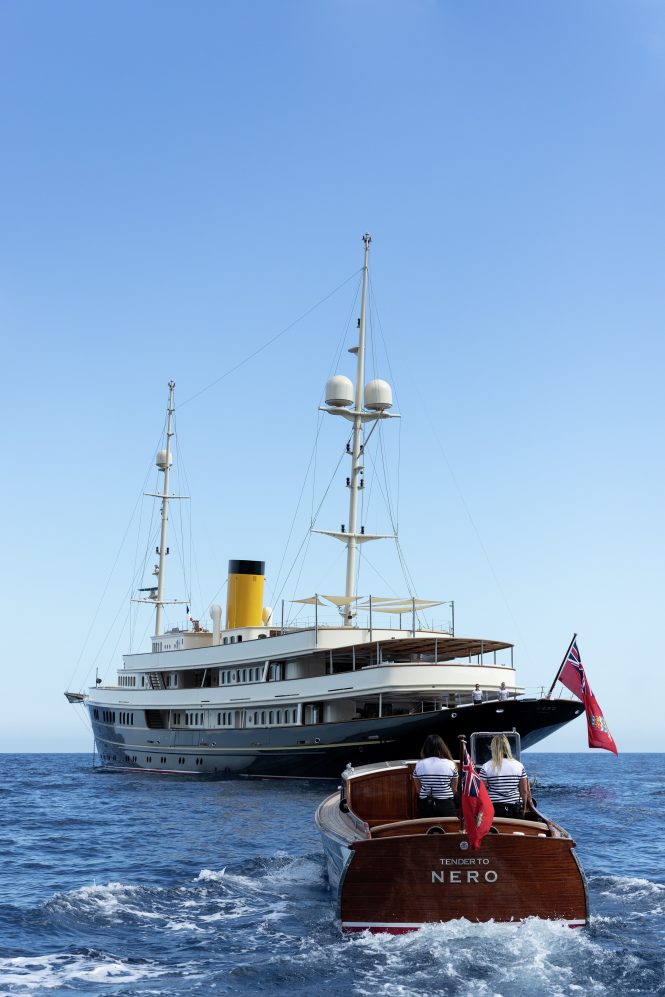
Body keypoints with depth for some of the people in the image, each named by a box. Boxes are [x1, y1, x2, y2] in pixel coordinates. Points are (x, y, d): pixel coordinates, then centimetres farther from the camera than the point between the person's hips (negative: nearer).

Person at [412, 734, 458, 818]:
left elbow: (418, 789, 7)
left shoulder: (419, 765, 0)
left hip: (425, 806, 1)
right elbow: (454, 789, 3)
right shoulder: (450, 764, -4)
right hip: (446, 805, -1)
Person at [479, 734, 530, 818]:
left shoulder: (487, 767, -4)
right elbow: (524, 791, 6)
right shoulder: (519, 766, 2)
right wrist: (523, 809, 17)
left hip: (494, 809, -2)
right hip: (515, 810, 2)